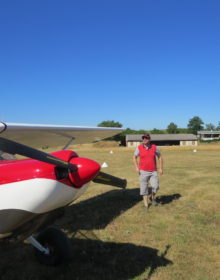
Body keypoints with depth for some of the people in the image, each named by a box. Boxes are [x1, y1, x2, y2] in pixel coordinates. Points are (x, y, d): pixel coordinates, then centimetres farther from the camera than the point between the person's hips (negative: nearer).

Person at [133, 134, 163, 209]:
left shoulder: (154, 147, -4)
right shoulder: (139, 148, -5)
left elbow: (160, 156, 9)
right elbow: (134, 157, 7)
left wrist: (160, 168, 3)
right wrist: (136, 167, -5)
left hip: (153, 171, 0)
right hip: (143, 171, 0)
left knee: (155, 186, -12)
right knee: (144, 188, 1)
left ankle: (153, 197, 21)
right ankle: (146, 204, 18)